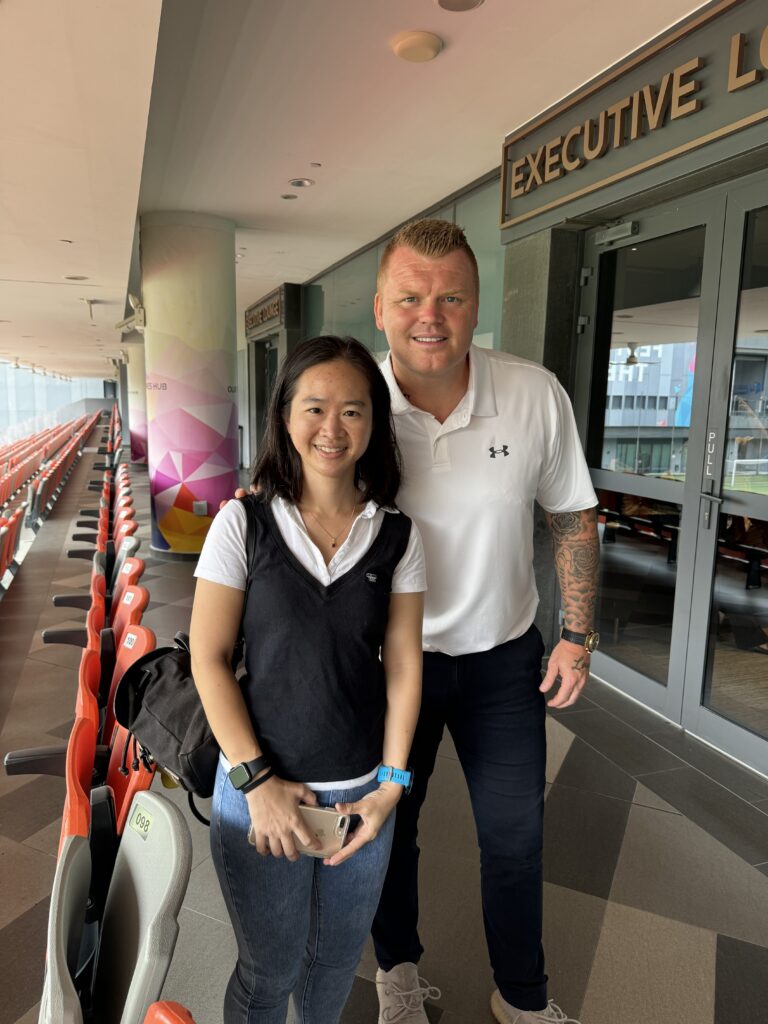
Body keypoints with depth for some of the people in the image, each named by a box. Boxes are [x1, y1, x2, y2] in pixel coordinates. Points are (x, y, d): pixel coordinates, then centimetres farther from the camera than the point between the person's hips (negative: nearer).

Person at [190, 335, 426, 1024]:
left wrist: (392, 783, -5)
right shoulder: (245, 522, -11)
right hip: (260, 788, -2)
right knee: (269, 968, 17)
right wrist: (256, 780, -12)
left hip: (363, 791, 3)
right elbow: (209, 658, -9)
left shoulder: (397, 534, -5)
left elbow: (403, 665, -2)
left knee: (338, 959, 23)